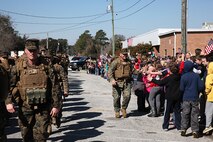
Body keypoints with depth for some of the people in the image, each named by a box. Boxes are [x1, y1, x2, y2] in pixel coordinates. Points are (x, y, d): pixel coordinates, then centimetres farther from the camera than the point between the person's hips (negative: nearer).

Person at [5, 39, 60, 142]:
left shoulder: (45, 66, -2)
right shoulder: (19, 67, -2)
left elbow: (53, 87, 0)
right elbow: (10, 85, -7)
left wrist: (55, 105, -2)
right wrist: (8, 101, -21)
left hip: (43, 107, -1)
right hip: (25, 107, 1)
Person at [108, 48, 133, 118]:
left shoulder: (129, 62, 15)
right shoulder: (116, 62, -3)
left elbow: (131, 71, 31)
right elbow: (110, 71, -9)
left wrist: (130, 78, 25)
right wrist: (112, 79, -23)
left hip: (127, 82, 4)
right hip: (117, 82, -3)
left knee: (127, 96, -10)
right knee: (116, 97, 1)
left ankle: (124, 109, 14)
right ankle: (117, 111, 19)